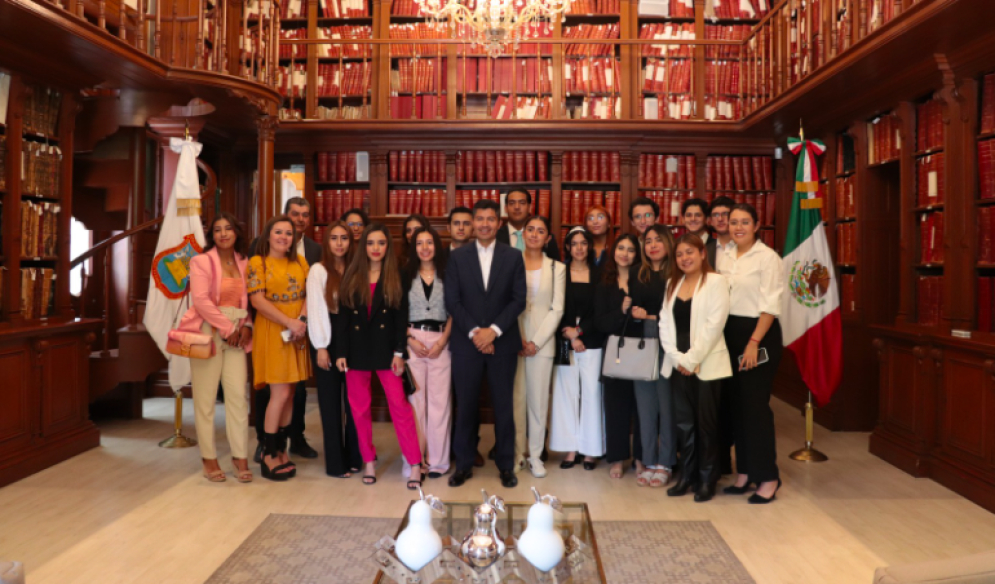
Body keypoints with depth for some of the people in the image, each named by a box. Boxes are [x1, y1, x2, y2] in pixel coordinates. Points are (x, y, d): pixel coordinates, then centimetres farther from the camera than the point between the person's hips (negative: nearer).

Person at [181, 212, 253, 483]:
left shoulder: (243, 263, 12)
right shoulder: (201, 261, -1)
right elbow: (201, 300, -11)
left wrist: (246, 326, -4)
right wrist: (227, 328, -13)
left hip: (236, 334, 4)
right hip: (208, 333, -3)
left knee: (238, 395, 0)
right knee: (205, 397, 0)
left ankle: (240, 457, 8)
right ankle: (208, 458, 12)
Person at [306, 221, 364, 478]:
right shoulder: (319, 270, -4)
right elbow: (315, 309, -8)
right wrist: (321, 347, -12)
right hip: (328, 340, -3)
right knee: (331, 401, 4)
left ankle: (354, 456, 18)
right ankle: (335, 463, 12)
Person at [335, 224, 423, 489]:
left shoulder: (396, 276, 1)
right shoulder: (351, 275, 5)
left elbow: (402, 316, -1)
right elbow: (342, 316, 4)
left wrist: (399, 352, -8)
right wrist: (341, 352, -2)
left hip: (385, 347, -2)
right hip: (357, 347, 2)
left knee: (400, 405, -6)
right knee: (359, 408, 7)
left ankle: (415, 464, 0)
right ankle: (369, 462, 21)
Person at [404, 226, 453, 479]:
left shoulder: (446, 275, 7)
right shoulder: (406, 275, 9)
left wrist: (443, 340, -7)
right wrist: (410, 340, -6)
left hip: (440, 341, 0)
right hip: (412, 341, 0)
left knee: (439, 400, 0)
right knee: (414, 399, 0)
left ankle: (437, 460, 8)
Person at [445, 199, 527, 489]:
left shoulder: (513, 257, 4)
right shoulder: (457, 257, 4)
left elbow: (519, 300, -2)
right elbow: (452, 301, -1)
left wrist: (493, 330, -12)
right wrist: (474, 332, -11)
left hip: (502, 343, 0)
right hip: (466, 343, 0)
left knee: (503, 406, 6)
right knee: (466, 405, 6)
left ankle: (506, 465, 21)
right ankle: (463, 464, 20)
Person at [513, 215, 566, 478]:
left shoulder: (557, 268, 7)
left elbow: (557, 309, 2)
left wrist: (536, 341, -7)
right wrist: (518, 339, -8)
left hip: (542, 341, 1)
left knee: (539, 398, 3)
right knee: (516, 398, 3)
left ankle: (535, 454, 15)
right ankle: (517, 453, 14)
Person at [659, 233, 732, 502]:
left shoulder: (716, 282, -4)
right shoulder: (672, 283, 13)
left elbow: (714, 324, -12)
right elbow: (665, 322, 7)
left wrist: (691, 359, -13)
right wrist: (676, 357, -5)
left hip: (706, 365, -5)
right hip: (678, 365, 5)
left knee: (706, 423, 2)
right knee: (683, 422, 9)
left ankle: (707, 480, 15)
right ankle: (687, 475, 21)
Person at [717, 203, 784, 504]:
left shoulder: (767, 257, -8)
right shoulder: (723, 255, 10)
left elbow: (770, 305, -12)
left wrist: (754, 342, -18)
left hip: (759, 334, -6)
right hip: (730, 333, 6)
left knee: (756, 405, -5)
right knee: (737, 403, 9)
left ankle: (768, 477, 8)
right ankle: (745, 472, 20)